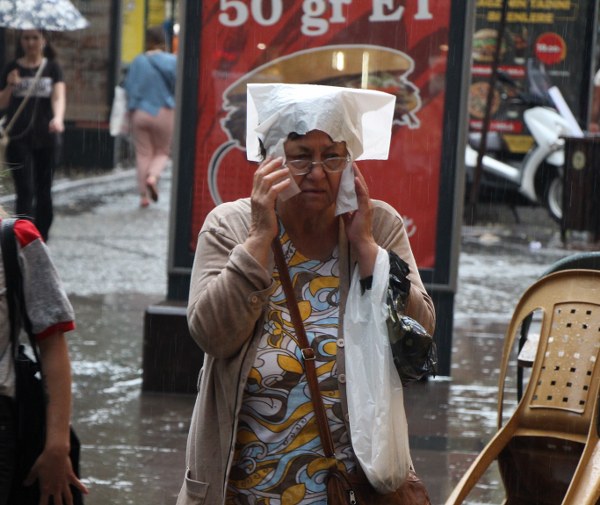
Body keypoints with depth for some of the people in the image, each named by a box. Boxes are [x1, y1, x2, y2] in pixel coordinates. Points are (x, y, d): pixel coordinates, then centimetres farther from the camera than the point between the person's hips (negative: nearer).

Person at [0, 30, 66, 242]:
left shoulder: (52, 67, 4)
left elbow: (59, 96, -11)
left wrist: (58, 118, -31)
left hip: (46, 138, 1)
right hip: (19, 139, -1)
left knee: (44, 191, 9)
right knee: (25, 191, -10)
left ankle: (42, 241, 20)